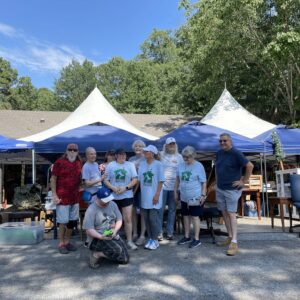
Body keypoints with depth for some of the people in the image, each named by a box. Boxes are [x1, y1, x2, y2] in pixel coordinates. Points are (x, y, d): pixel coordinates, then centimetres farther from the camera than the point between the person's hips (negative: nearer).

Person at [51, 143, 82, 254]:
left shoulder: (78, 163, 7)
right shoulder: (59, 162, -8)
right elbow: (53, 179, -8)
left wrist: (78, 190, 10)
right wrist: (54, 195, -13)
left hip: (75, 197, 6)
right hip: (62, 197, -6)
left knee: (72, 221, 13)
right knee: (63, 222, 2)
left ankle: (67, 242, 28)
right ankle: (61, 244, 17)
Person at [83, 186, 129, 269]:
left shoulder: (112, 204, 3)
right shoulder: (91, 210, -15)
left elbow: (119, 220, 7)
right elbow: (88, 230, -18)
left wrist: (115, 230, -13)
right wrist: (101, 237, -32)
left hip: (113, 236, 7)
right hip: (97, 238, -7)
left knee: (125, 259, -1)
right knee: (117, 250, -31)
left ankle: (104, 252, 19)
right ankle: (96, 254, -6)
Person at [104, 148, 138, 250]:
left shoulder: (130, 165, 3)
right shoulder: (110, 165, 4)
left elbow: (135, 179, -1)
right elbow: (105, 180, 2)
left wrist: (125, 187, -14)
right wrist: (113, 188, -14)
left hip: (127, 195, -1)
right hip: (113, 196, 1)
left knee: (128, 218, -4)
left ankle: (129, 241, 7)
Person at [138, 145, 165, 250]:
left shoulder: (158, 164, -8)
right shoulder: (142, 164, 6)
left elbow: (161, 181, -8)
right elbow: (139, 180, 9)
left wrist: (157, 194, -13)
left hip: (154, 196, -5)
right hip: (144, 196, 5)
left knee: (153, 219, -3)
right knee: (146, 219, 10)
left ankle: (155, 240, 12)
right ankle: (150, 238, 23)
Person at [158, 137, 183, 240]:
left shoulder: (179, 157, 10)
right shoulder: (161, 155, 4)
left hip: (174, 187, 2)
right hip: (162, 186, -2)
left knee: (172, 210, 7)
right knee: (160, 210, -1)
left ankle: (170, 233, 18)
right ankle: (159, 233, 8)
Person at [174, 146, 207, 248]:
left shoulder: (199, 166, -9)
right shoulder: (181, 165, 4)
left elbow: (203, 182, -7)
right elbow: (177, 179, 13)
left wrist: (203, 195, -11)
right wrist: (175, 192, 13)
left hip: (195, 197, -5)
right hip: (184, 197, 5)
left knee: (195, 217, 1)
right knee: (186, 216, 14)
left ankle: (196, 239, 13)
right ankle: (186, 237, 28)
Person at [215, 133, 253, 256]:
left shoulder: (236, 154, -14)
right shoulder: (219, 153, 8)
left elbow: (250, 166, -17)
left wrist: (244, 181, -14)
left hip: (232, 189, -7)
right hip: (220, 189, 7)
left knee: (231, 214, -8)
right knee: (224, 213, 12)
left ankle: (234, 243, -4)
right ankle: (230, 237, 26)